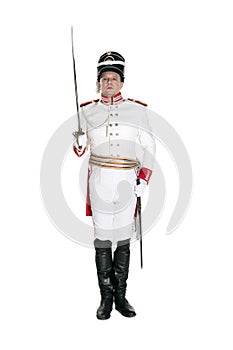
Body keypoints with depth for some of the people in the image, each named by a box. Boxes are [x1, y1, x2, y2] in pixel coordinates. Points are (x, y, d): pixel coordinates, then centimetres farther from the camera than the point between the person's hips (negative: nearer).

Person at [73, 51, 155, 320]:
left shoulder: (137, 110, 8)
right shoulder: (87, 111, 9)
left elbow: (148, 147, 8)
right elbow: (80, 149, 12)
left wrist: (143, 180, -1)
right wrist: (79, 142, -12)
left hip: (127, 181, 0)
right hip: (99, 180, 0)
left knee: (123, 241, 5)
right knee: (103, 240, 2)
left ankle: (121, 296, 16)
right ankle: (106, 298, 12)